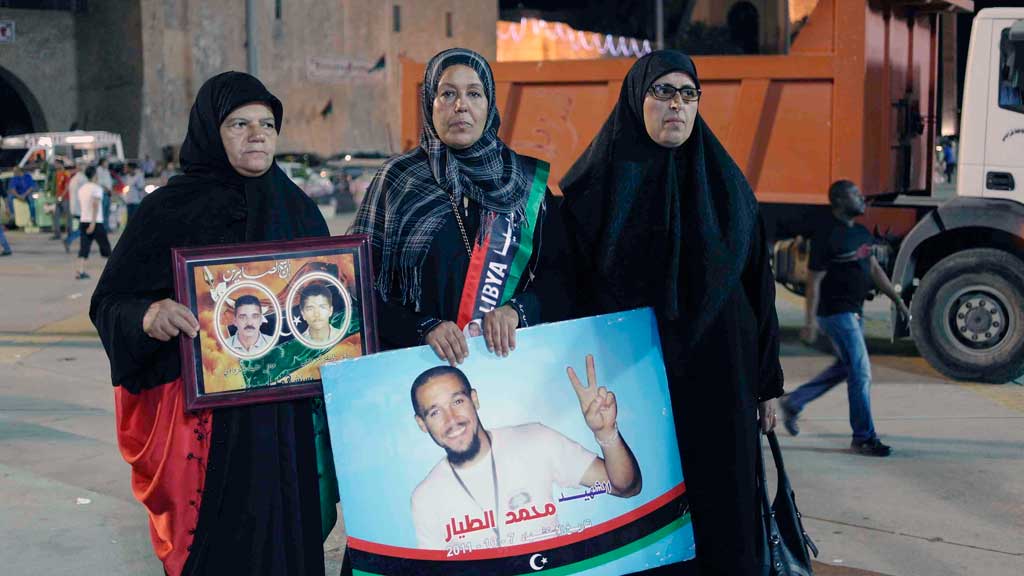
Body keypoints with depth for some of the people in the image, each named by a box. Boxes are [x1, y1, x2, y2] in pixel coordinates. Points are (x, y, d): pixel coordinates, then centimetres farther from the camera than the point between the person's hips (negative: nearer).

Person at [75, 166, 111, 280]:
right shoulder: (97, 188, -10)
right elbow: (95, 206, -18)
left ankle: (81, 271, -10)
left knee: (84, 248, 1)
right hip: (96, 222, -6)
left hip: (83, 220, 6)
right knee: (104, 245, 8)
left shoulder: (81, 189, 11)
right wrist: (93, 223, -22)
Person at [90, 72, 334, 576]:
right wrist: (149, 316, -28)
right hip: (206, 414, -4)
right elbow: (109, 302, -7)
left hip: (289, 416, 4)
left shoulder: (299, 210, 9)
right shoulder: (168, 211, -5)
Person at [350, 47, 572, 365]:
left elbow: (559, 273, 9)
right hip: (418, 361, -2)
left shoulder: (528, 180, 10)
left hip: (509, 358, 2)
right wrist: (423, 329, -13)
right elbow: (364, 284, 2)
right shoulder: (397, 179, 6)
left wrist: (517, 310, -9)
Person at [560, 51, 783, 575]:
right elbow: (566, 289, -1)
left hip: (718, 379, 2)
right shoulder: (597, 183, -1)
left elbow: (757, 283, 8)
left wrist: (767, 382, 6)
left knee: (720, 508, 5)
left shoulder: (725, 183, 6)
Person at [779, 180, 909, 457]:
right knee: (860, 372, -7)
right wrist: (810, 321, -20)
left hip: (854, 310, 9)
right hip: (836, 312, -9)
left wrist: (897, 300, 17)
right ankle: (864, 437, 2)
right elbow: (814, 281, -16)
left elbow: (874, 269, 19)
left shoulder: (861, 233, 11)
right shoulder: (827, 236, -16)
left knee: (845, 367, 18)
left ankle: (793, 403, 30)